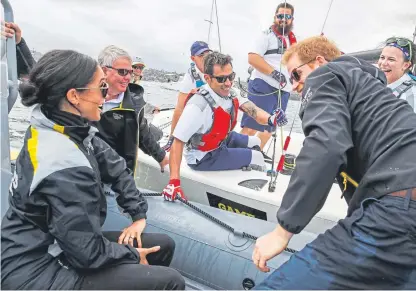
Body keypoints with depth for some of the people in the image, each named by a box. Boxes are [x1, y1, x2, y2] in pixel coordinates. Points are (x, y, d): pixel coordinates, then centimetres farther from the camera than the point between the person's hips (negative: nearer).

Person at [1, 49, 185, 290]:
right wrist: (132, 255, -8)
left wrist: (139, 214, 1)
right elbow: (88, 253, -26)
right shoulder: (65, 166, -31)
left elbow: (115, 166, 5)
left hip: (57, 245, 9)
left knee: (164, 245, 12)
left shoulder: (70, 128, -5)